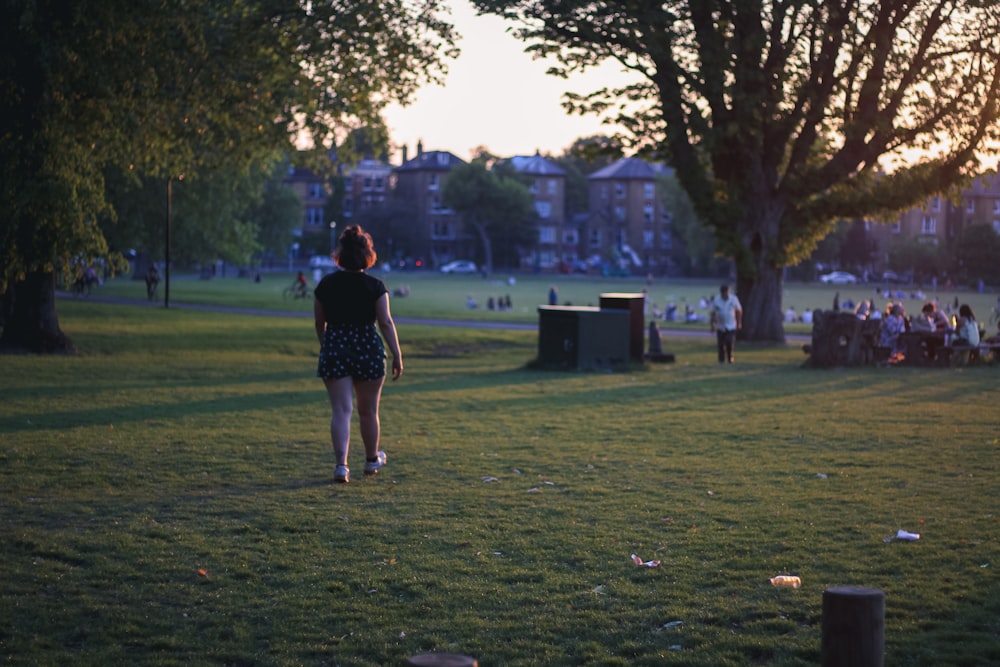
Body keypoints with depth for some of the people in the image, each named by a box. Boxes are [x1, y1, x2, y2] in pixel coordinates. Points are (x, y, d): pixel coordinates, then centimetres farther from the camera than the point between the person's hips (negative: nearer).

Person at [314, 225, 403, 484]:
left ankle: (341, 464, -13)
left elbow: (319, 322, 10)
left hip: (334, 349, 1)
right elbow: (385, 322, -10)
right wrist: (397, 355, -7)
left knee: (340, 411, -1)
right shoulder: (375, 286, -6)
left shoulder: (326, 284, 2)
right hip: (369, 350, -1)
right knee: (368, 411, 14)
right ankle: (372, 459, 32)